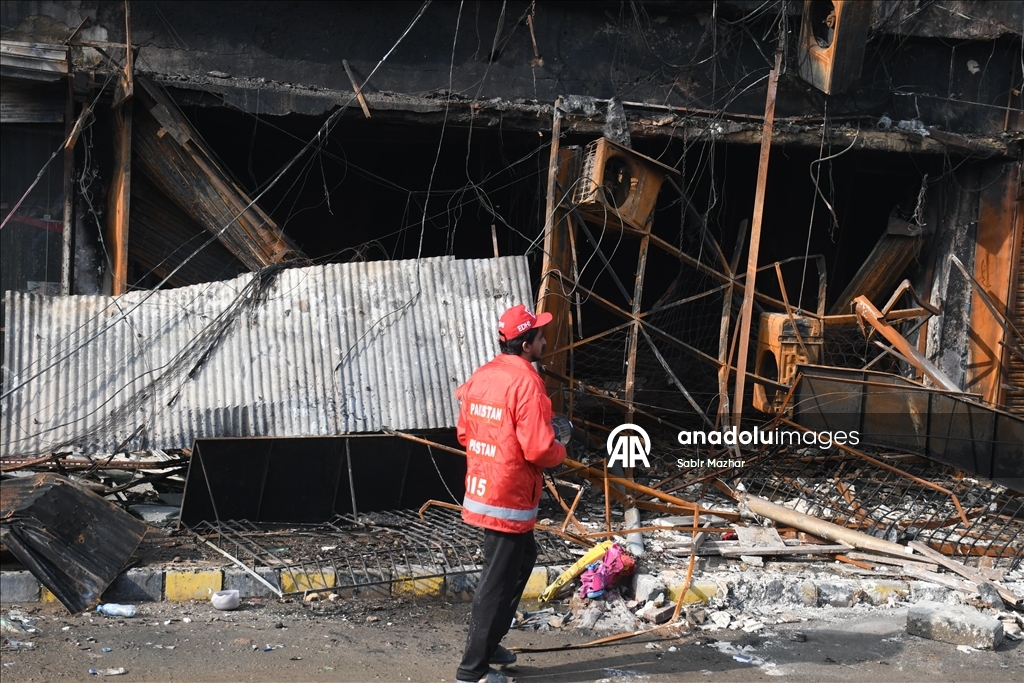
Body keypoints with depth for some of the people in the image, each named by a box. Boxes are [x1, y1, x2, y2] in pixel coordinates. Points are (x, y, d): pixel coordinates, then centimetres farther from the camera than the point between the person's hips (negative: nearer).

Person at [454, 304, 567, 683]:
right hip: (510, 497, -9)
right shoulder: (526, 382, -19)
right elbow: (538, 449, -22)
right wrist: (560, 451, -2)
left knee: (522, 559, 24)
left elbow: (464, 433, 14)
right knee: (498, 582, 0)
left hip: (482, 490, 9)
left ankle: (487, 643, 31)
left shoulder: (482, 375, 6)